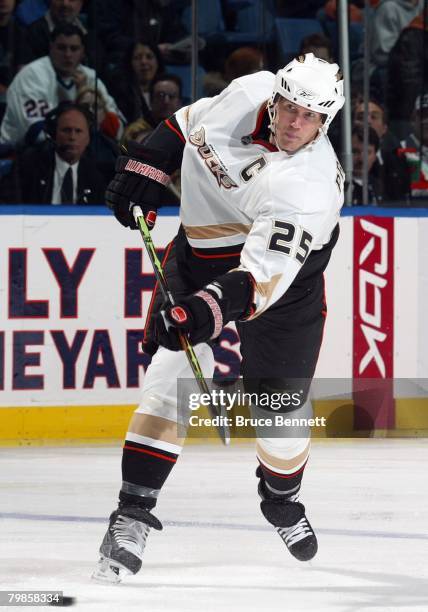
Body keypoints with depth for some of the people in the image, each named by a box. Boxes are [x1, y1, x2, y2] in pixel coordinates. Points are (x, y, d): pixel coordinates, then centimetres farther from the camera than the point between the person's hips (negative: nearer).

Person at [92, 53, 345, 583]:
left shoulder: (311, 185, -32)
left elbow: (264, 274, -42)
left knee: (281, 396, 1)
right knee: (172, 375, -12)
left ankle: (282, 500, 33)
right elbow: (191, 122, 6)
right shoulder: (249, 95, -17)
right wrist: (147, 165, -3)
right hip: (201, 254, 3)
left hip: (288, 267, -3)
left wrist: (211, 308, -55)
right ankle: (133, 511, -12)